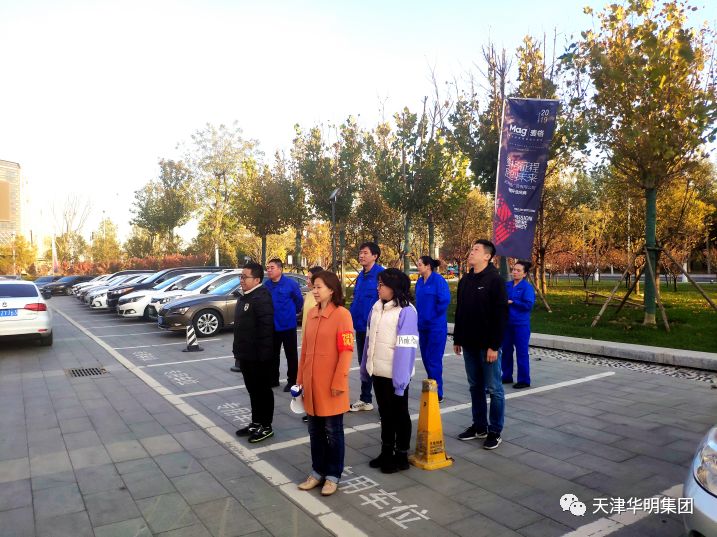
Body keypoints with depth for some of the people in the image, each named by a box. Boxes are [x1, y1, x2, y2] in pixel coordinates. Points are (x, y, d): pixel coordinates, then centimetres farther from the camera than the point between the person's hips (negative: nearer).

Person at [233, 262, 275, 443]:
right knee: (252, 390, 18)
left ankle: (266, 426, 14)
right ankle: (256, 423, 30)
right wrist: (238, 350, 20)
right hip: (246, 354, 10)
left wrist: (262, 353, -24)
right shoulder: (244, 297, 14)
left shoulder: (262, 298, -18)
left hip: (258, 356, -10)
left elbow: (266, 328, -24)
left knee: (262, 390, 3)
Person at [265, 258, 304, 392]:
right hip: (272, 327, 5)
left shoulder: (291, 284, -14)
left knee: (291, 355, 7)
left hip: (288, 325, -4)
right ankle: (273, 379, 32)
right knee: (273, 354, 17)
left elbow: (299, 300, -3)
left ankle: (292, 381, 19)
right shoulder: (266, 285, -2)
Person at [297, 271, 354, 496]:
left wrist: (338, 382, -16)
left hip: (330, 384, -6)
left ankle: (333, 475, 23)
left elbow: (346, 351, -14)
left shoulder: (342, 314, -12)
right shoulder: (311, 313, 8)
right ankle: (317, 471, 31)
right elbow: (305, 348, 12)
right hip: (311, 383, 6)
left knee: (333, 431, 8)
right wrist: (300, 379, 13)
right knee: (315, 430, 16)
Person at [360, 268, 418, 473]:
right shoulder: (376, 307, 7)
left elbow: (406, 348, -20)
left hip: (395, 375, -7)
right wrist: (365, 367, 12)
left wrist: (401, 378, -22)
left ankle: (401, 456, 25)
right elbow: (369, 338, 10)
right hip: (378, 372, 7)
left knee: (400, 414, 10)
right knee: (385, 413, 20)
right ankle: (386, 452, 36)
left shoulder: (406, 311, -17)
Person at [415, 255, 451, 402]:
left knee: (434, 359, -4)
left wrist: (434, 315, -10)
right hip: (423, 325, 8)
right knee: (426, 358, 12)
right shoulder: (419, 282, 9)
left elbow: (445, 300, -20)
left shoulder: (438, 280, -13)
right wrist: (420, 316, 10)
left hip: (436, 327, -8)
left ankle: (437, 394, 7)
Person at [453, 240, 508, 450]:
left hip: (488, 345, -7)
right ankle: (479, 426, 27)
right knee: (475, 387, 14)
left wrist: (494, 345, -18)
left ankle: (495, 431, 14)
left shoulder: (495, 280, -10)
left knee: (493, 389, 3)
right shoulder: (465, 281, 11)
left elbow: (501, 315, -15)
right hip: (469, 345, 7)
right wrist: (457, 339, 13)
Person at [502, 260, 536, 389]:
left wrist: (512, 302, -17)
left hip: (521, 324, -6)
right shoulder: (507, 285, 7)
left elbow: (529, 305, -16)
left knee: (521, 352, 1)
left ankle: (524, 380, 12)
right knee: (506, 350, 13)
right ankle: (507, 376, 27)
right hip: (507, 322, 6)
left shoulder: (527, 287, -9)